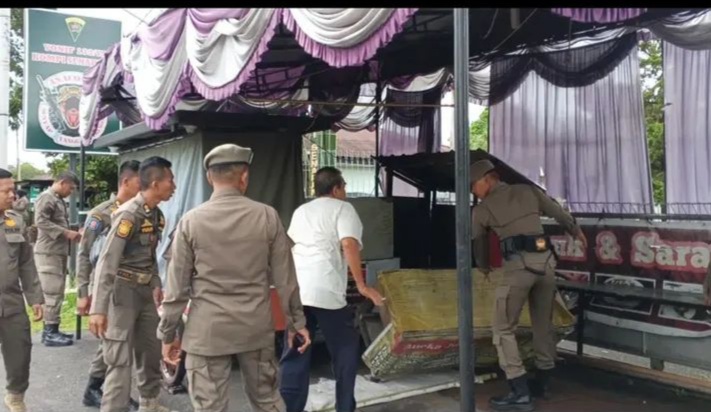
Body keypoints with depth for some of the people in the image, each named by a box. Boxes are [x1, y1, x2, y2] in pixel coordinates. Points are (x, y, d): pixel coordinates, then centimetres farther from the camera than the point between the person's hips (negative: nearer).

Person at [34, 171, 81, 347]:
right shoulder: (46, 198, -9)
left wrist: (71, 234, 6)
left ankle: (51, 329, 19)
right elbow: (40, 221, -20)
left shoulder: (59, 200, 20)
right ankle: (50, 333, -4)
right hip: (48, 253, -9)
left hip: (59, 252, 10)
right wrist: (66, 233, -20)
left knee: (56, 293, 12)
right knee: (53, 293, -8)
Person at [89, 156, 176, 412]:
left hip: (145, 290, 8)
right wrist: (98, 309, -27)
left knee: (151, 350, 18)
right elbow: (107, 261, -23)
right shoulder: (129, 214, -20)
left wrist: (157, 285, 22)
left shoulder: (156, 214, 5)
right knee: (121, 360, -6)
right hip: (123, 290, -8)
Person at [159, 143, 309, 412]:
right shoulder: (267, 216, -4)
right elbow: (285, 278, 0)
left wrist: (167, 334, 8)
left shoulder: (190, 221, -5)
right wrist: (296, 322, 11)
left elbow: (177, 286, -3)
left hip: (207, 331, -1)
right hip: (257, 328, 2)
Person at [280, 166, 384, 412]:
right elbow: (349, 245, -12)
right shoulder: (342, 208, 3)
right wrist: (361, 285, -12)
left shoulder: (300, 211, 22)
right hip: (326, 291, -6)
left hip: (296, 290, 6)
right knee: (345, 351, 10)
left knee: (295, 353, 11)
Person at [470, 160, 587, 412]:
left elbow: (479, 245, 23)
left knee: (503, 329, 3)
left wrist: (484, 268, 44)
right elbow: (559, 213, 28)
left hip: (519, 265, -5)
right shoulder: (528, 191, 16)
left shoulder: (481, 210, 8)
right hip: (545, 261, 5)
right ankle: (541, 382, 31)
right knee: (543, 325, 20)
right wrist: (577, 232, 47)